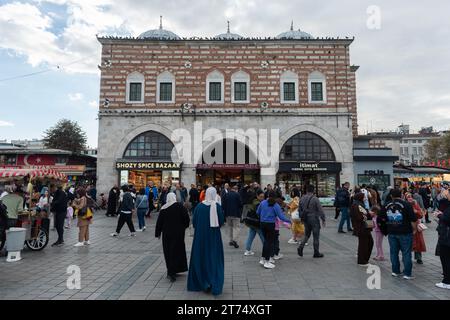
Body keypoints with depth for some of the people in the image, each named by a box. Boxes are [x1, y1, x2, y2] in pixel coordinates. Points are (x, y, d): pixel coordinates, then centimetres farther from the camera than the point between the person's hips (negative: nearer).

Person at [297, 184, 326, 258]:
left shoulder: (302, 198, 3)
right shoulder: (315, 199, -15)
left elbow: (300, 210, 10)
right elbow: (320, 210, -13)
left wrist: (302, 218, 20)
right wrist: (323, 219, -3)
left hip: (306, 220, 5)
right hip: (314, 219, -5)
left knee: (307, 235, 18)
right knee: (316, 236, 6)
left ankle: (301, 247, 1)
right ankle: (316, 253, 14)